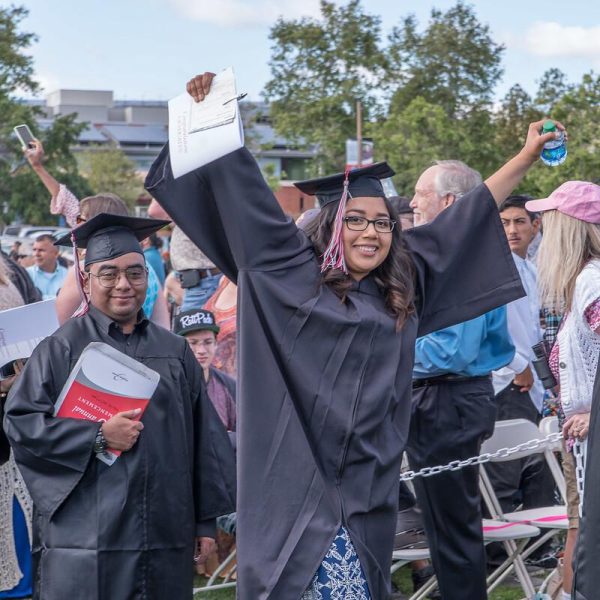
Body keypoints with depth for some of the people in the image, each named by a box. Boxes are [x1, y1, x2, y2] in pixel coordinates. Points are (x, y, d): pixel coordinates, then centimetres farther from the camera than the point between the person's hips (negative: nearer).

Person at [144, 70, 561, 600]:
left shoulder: (406, 284, 15)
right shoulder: (292, 271, 3)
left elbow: (469, 216, 23)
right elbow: (245, 192, 4)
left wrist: (528, 156, 28)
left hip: (369, 484, 5)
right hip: (301, 473, -5)